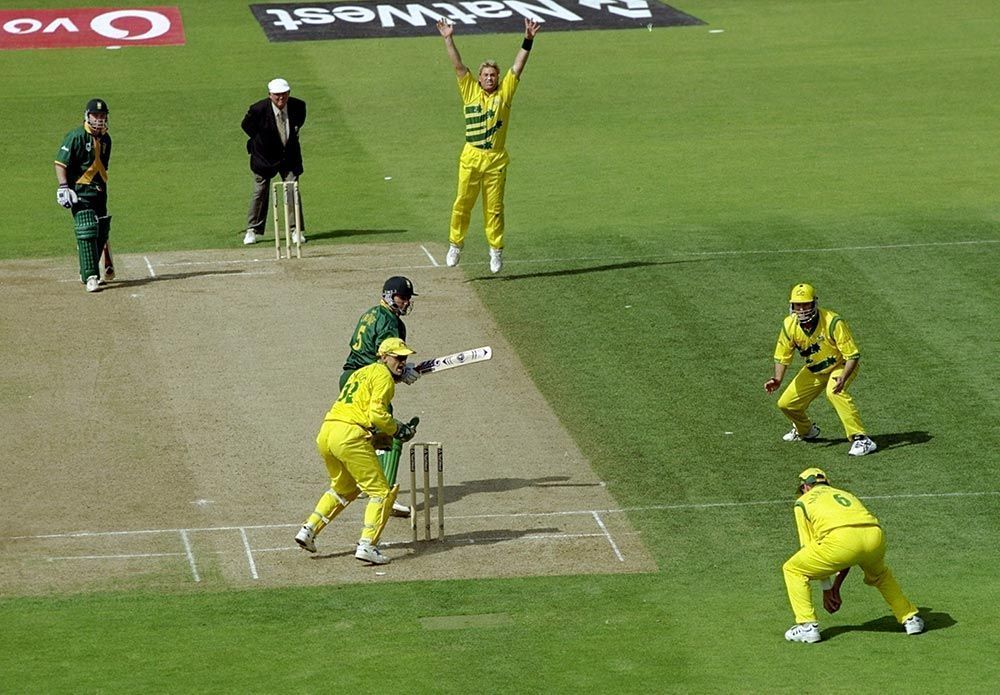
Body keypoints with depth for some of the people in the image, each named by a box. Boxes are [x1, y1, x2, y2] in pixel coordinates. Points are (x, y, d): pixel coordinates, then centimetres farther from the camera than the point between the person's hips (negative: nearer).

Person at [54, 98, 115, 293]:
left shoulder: (105, 139, 10)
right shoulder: (76, 137, -11)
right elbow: (60, 162, -12)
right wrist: (63, 187, -20)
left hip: (99, 190, 7)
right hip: (80, 192, -7)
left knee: (101, 232, 10)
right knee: (86, 232, -13)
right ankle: (90, 277, -14)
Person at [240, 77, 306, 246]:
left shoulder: (298, 106, -15)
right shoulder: (258, 109, -24)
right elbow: (246, 125, -3)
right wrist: (260, 140, -1)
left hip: (290, 155, 2)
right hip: (264, 155, -1)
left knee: (292, 190, -5)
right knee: (260, 192, 5)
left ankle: (297, 231, 2)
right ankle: (252, 230, 17)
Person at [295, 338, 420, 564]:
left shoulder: (361, 373, 27)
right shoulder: (383, 376, 0)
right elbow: (377, 415, -12)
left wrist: (384, 435, 17)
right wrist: (399, 430, 3)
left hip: (325, 435, 9)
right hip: (350, 436, -9)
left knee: (344, 488, 30)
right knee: (381, 492, -1)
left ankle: (308, 530, 22)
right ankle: (367, 545, -11)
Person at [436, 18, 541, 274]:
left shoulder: (504, 93, 6)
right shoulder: (470, 91, 6)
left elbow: (517, 67, 0)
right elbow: (458, 66, 0)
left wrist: (528, 41, -10)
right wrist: (449, 39, -9)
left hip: (496, 161, 0)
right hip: (470, 159, 0)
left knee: (494, 208, 5)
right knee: (462, 204, 1)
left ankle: (496, 250, 14)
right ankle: (455, 244, 15)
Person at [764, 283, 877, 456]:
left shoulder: (833, 323, -31)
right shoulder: (790, 325, -16)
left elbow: (852, 355, -28)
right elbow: (782, 356, -4)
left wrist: (843, 378, -44)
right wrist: (777, 379, -22)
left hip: (841, 366, -6)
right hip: (814, 370, 6)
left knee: (834, 392, -36)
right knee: (786, 403, 2)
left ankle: (861, 439, -33)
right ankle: (805, 429, 36)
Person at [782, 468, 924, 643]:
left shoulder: (804, 501, 26)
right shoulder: (845, 494, 40)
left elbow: (809, 546, 21)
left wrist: (827, 589, 25)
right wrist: (836, 587, 42)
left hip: (840, 539, -5)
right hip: (875, 536, 5)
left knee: (793, 569, 16)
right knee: (879, 574, 39)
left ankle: (807, 626, 7)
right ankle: (910, 618, 35)